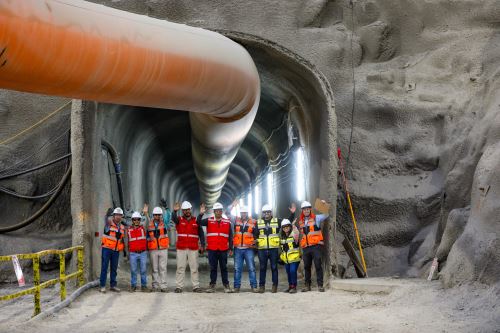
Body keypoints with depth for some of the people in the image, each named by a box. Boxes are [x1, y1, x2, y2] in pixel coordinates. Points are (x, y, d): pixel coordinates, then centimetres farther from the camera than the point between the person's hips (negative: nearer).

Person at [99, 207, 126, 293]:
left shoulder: (122, 227, 13)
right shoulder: (109, 223, -5)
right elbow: (106, 220, -29)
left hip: (116, 250, 5)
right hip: (106, 248, -5)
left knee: (114, 268, 9)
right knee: (104, 267, -3)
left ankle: (113, 285, 16)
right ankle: (102, 286, -1)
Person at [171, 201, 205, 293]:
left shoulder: (196, 220, 8)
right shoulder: (179, 220, 5)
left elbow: (201, 233, 9)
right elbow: (173, 218, -18)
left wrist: (202, 245, -1)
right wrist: (175, 211, -39)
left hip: (193, 249, 0)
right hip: (181, 248, 0)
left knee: (194, 268, 4)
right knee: (180, 268, 2)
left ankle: (196, 286, 7)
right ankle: (179, 286, 5)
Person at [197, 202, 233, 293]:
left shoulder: (227, 222, 5)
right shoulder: (209, 221, 4)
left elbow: (230, 236, 7)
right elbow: (199, 222, -11)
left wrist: (231, 248, 4)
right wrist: (201, 214, -26)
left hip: (223, 249, 0)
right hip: (212, 249, 0)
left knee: (224, 268, 7)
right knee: (213, 268, 7)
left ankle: (226, 285, 12)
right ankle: (212, 285, 12)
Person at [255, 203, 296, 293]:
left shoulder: (277, 221, 7)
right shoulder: (258, 223, 7)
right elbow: (254, 234, 8)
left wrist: (292, 213, -3)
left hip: (274, 249, 0)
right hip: (262, 249, 0)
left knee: (274, 267, 5)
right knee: (262, 268, 5)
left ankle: (275, 286, 12)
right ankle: (261, 286, 11)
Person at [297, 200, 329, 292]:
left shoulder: (316, 218, 2)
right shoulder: (300, 222, 15)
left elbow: (326, 215, -11)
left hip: (316, 246, -5)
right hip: (305, 247, 5)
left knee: (318, 265, -6)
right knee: (306, 267, 9)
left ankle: (320, 285, -4)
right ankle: (307, 285, 15)